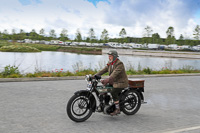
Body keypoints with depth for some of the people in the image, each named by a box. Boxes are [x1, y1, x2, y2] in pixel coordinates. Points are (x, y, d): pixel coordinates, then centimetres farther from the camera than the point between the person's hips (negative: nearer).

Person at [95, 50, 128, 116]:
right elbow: (103, 70, 4)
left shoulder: (119, 64, -20)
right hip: (114, 82, 9)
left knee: (113, 92, -26)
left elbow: (115, 73, -34)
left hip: (121, 82, -9)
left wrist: (108, 80, -47)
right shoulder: (110, 64, 8)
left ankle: (117, 109, -15)